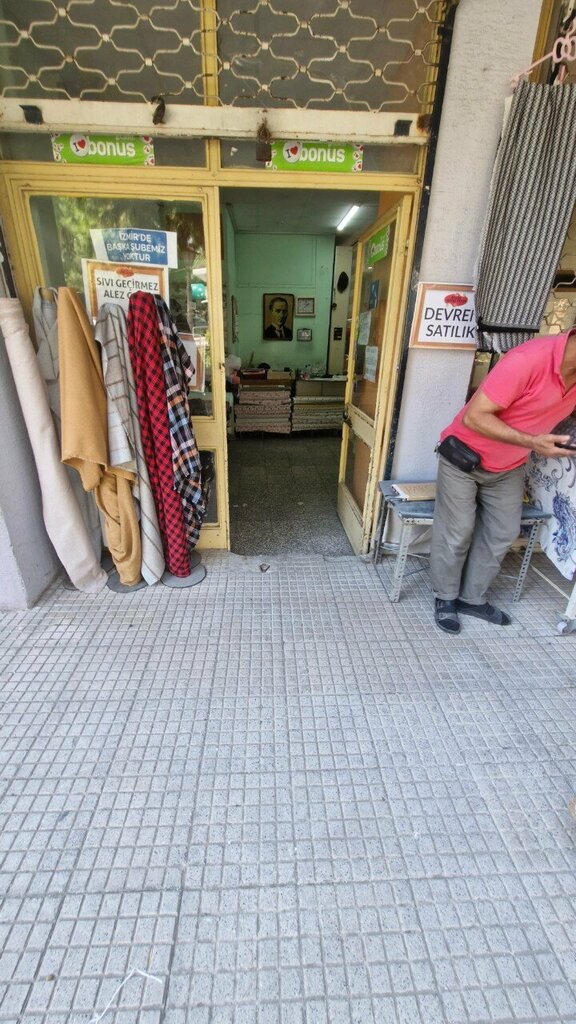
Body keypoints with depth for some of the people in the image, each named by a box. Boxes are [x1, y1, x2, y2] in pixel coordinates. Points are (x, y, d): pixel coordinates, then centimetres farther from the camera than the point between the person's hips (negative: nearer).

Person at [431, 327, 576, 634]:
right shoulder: (528, 359, -30)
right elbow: (474, 417, -29)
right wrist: (532, 442, -31)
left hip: (510, 465, 7)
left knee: (503, 532, 11)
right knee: (456, 533, 2)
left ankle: (472, 597, 27)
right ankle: (445, 598, 22)